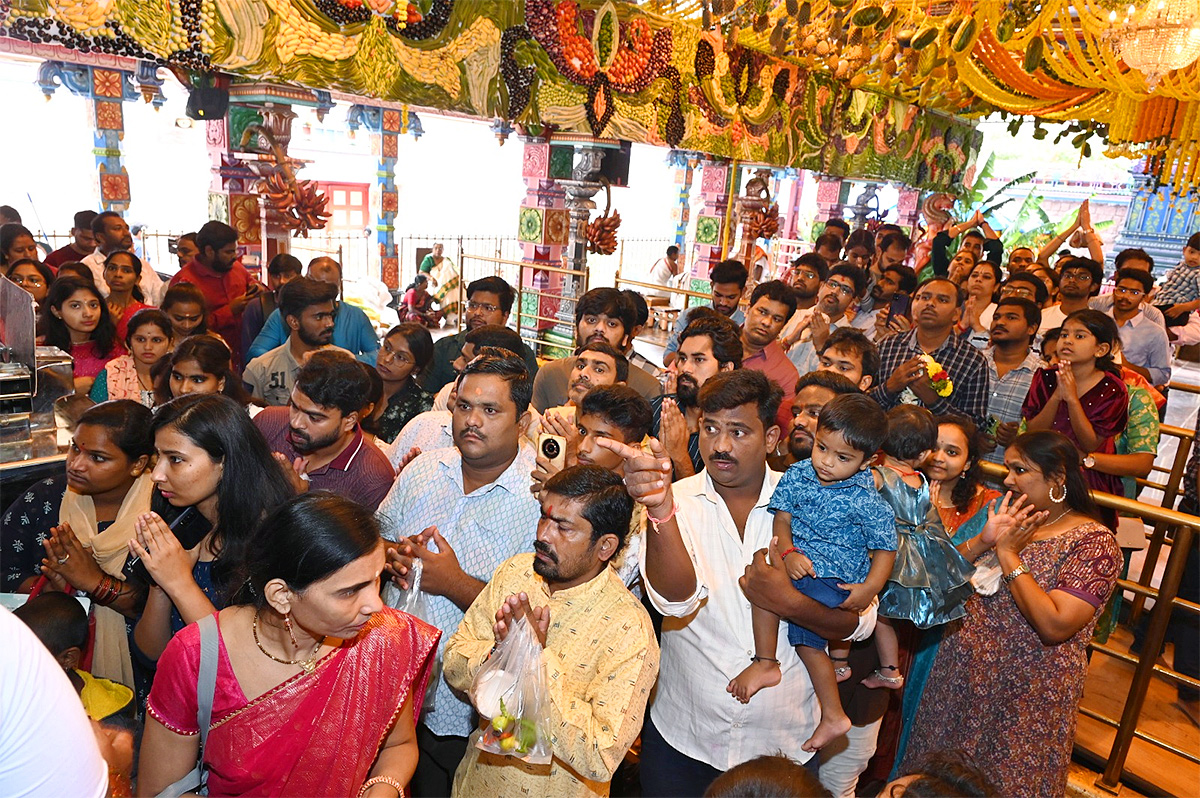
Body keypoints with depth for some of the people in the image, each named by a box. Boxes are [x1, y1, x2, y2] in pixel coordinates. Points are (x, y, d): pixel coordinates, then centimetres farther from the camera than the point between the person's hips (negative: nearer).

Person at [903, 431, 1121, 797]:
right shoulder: (1008, 516, 3)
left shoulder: (1094, 543, -13)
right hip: (962, 674, 5)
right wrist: (983, 540, -16)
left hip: (1025, 694, -5)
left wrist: (1009, 555, -21)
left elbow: (1055, 626, -25)